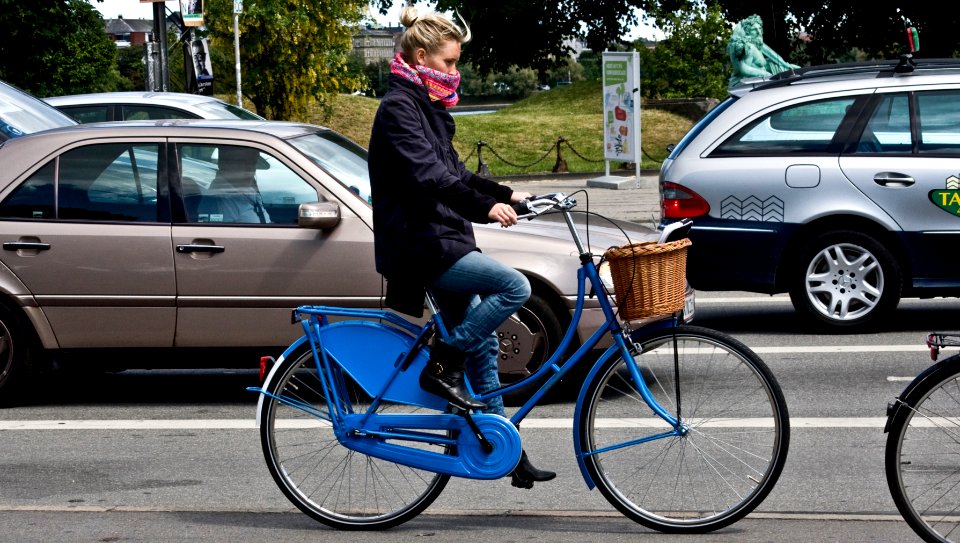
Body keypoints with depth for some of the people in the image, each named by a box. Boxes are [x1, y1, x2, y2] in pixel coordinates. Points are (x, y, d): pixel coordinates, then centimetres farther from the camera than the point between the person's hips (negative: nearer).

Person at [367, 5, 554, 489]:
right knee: (513, 286, -21)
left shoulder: (425, 107, 18)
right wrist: (485, 207, -33)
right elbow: (427, 176, -26)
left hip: (441, 241, 10)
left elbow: (452, 173, 26)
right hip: (420, 245, -10)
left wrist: (505, 194, 15)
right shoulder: (398, 108, -13)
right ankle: (442, 366, -12)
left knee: (481, 340, 10)